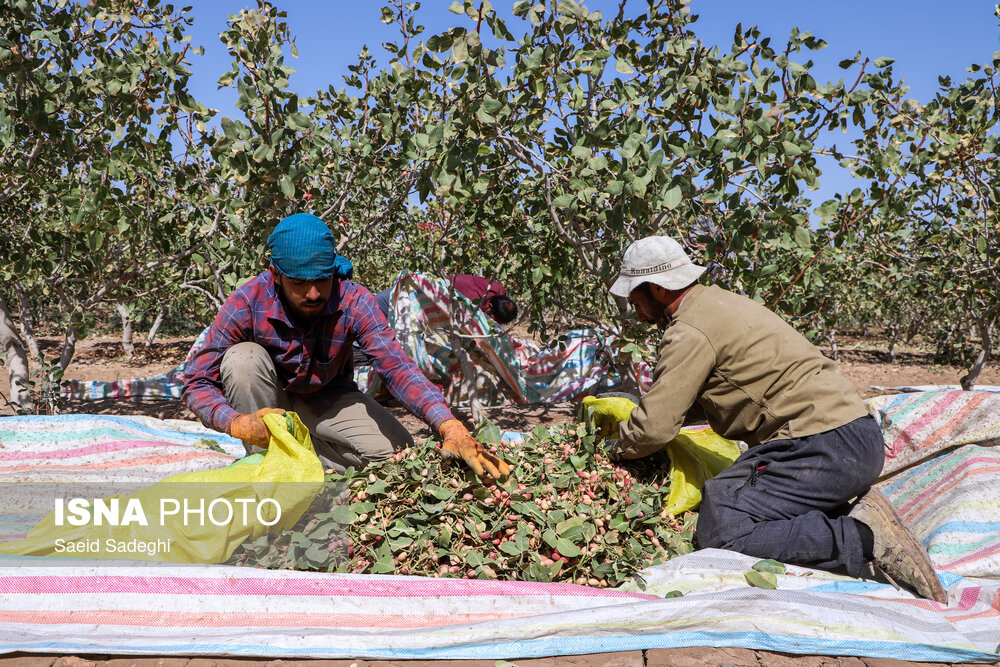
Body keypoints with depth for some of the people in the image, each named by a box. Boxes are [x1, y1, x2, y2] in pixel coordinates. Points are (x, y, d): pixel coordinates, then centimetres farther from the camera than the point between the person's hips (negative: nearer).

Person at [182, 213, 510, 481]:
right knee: (244, 358, -32)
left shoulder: (353, 302, -26)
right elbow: (197, 382, -25)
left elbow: (396, 366, -36)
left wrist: (450, 427, -51)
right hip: (265, 404, -1)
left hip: (328, 400, 1)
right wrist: (238, 424, -45)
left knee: (398, 450, -19)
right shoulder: (247, 305, -28)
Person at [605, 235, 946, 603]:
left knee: (721, 531, -14)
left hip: (824, 445, -10)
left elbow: (654, 427, -10)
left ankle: (863, 539, -18)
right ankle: (855, 514, 3)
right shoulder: (720, 301, 21)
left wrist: (615, 448, 11)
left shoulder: (689, 333, -10)